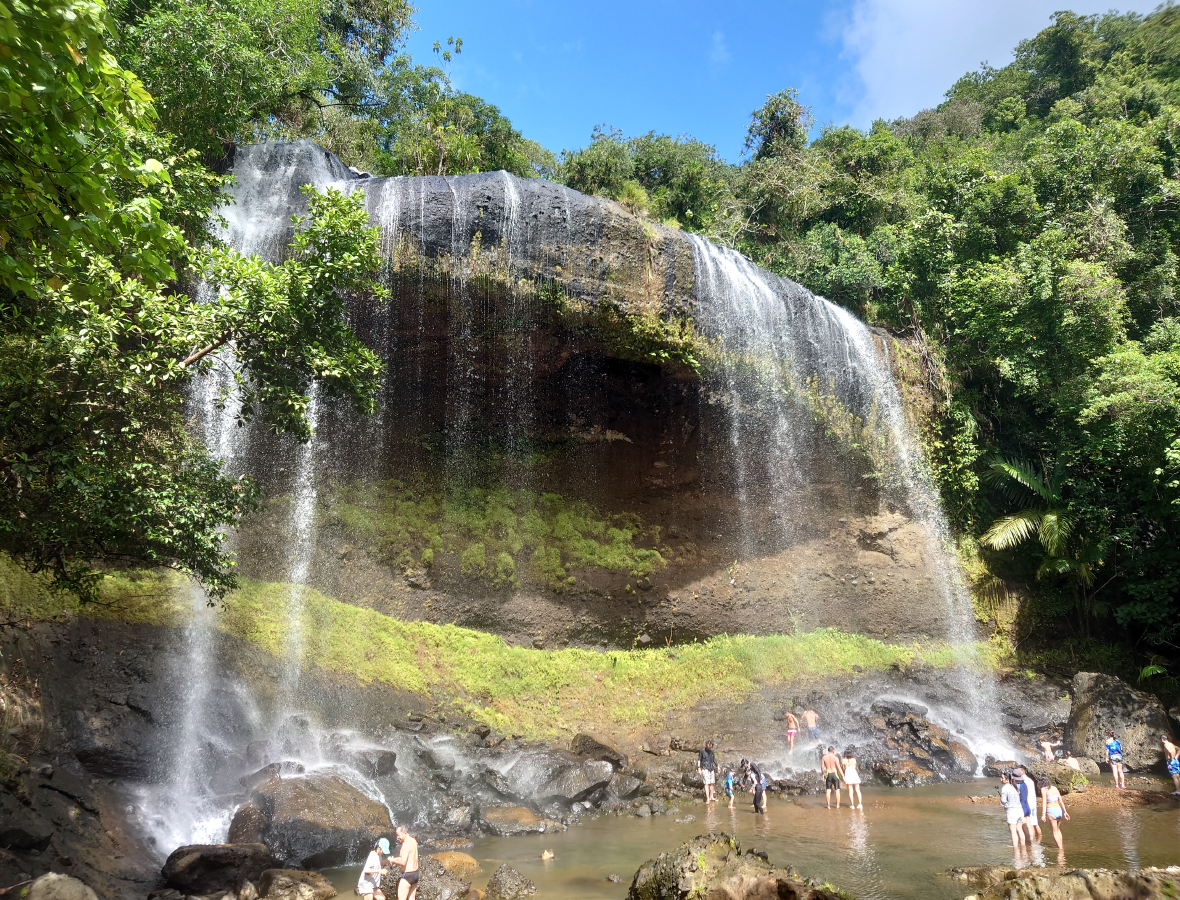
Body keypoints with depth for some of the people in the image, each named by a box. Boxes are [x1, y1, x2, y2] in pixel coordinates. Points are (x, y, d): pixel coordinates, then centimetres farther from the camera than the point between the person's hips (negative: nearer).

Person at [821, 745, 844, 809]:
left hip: (828, 774, 3)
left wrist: (823, 774, 17)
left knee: (828, 790, 8)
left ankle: (829, 805, 9)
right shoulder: (835, 758, -12)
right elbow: (839, 768, -13)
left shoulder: (824, 757, -1)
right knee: (837, 790, 6)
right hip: (835, 774, -3)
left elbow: (822, 767, 2)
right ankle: (838, 805, 5)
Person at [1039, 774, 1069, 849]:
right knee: (1058, 830, 26)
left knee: (1055, 832, 10)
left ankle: (1060, 847, 7)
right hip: (1059, 810, 6)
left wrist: (1043, 815, -15)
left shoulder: (1044, 789, -6)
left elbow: (1044, 802, -13)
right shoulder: (1054, 788, 11)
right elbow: (1061, 800, 12)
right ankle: (1061, 845, 32)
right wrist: (1065, 812, 19)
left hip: (1051, 810, -6)